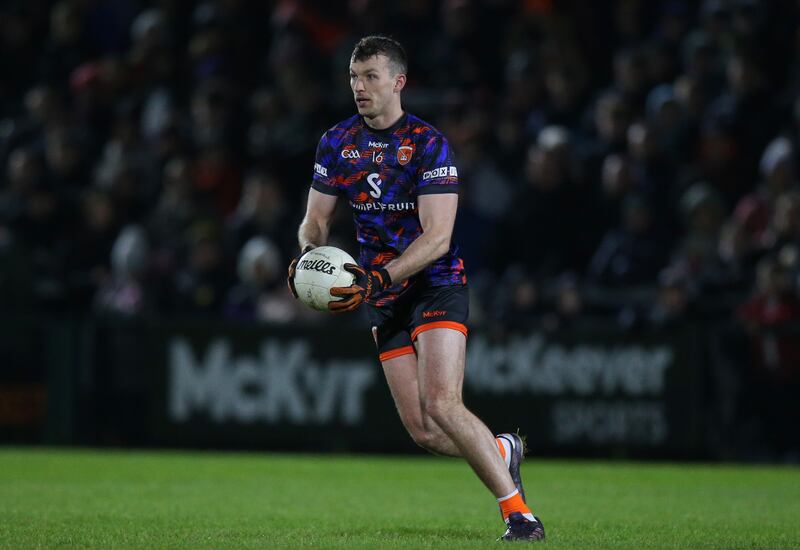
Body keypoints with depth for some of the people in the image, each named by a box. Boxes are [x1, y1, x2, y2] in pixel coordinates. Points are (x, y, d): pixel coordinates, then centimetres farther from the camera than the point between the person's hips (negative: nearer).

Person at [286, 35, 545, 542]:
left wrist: (379, 279, -30)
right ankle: (502, 452, 27)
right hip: (385, 302, 5)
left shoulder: (428, 143, -12)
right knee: (423, 433, -3)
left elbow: (437, 238, -18)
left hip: (436, 286, -5)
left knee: (442, 407, -23)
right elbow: (317, 220, 10)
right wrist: (309, 256, -14)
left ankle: (519, 513, -16)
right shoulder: (337, 143, 4)